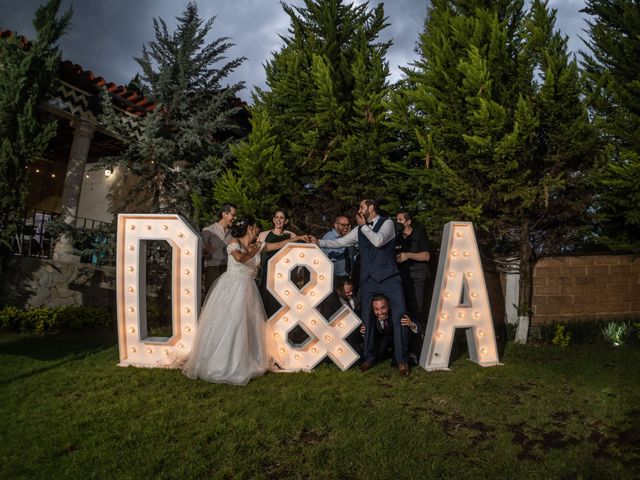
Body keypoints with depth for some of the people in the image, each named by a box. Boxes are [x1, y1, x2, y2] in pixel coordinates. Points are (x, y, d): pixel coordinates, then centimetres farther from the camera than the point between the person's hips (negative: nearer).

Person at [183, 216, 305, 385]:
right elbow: (238, 257, -31)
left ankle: (242, 363, 17)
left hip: (247, 289, 7)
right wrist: (251, 253, -13)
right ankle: (218, 364, 8)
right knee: (227, 325, -3)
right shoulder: (235, 242, -10)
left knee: (248, 326, 6)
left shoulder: (257, 245, 9)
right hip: (231, 288, -6)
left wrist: (297, 238, 13)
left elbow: (279, 245, 14)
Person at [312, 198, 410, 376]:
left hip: (389, 277, -4)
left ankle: (401, 360, 6)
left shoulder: (387, 223, -2)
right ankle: (369, 357, 22)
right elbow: (339, 242, 13)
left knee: (399, 317, -6)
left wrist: (364, 225, -10)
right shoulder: (359, 230, 12)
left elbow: (378, 241, -20)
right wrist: (319, 243, 4)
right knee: (367, 319, 7)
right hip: (368, 279, 5)